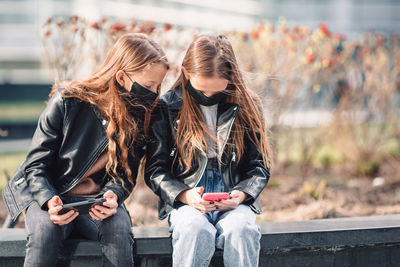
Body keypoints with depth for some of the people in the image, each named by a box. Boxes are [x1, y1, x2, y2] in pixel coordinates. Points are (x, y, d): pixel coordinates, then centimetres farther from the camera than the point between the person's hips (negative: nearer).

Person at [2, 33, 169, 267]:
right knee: (45, 230, -35)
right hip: (49, 194, -2)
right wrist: (50, 202, -28)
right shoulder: (67, 101, -12)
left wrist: (112, 195, -21)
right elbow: (36, 164, -8)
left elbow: (126, 173, 4)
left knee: (119, 228, -32)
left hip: (98, 200, 2)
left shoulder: (140, 116, -1)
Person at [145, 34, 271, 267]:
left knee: (242, 231, -34)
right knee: (196, 231, -36)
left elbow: (259, 167, 10)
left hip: (234, 201, 1)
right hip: (186, 201, -1)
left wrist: (241, 194, -11)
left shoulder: (247, 107, 6)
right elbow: (155, 169, 4)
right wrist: (184, 195, -14)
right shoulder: (168, 107, 3)